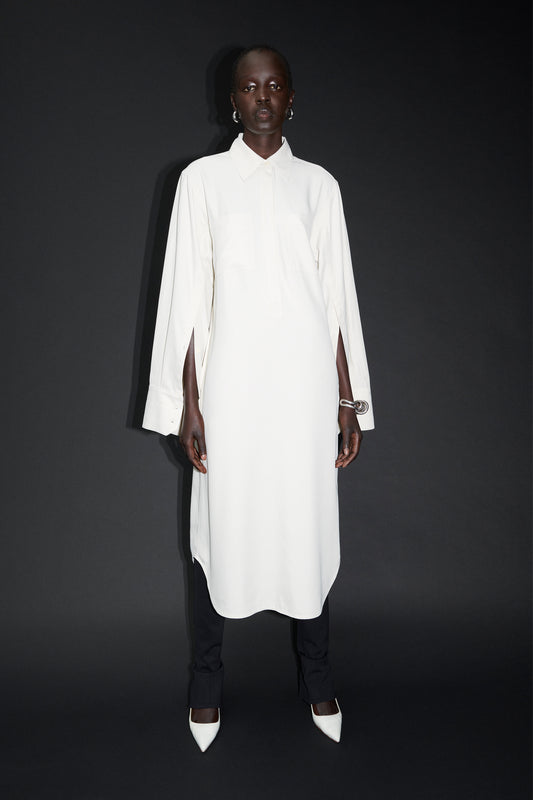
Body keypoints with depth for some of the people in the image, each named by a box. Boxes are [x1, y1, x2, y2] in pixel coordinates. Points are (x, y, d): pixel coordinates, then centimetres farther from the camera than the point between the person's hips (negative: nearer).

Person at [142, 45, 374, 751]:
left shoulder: (318, 184, 9)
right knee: (220, 524, 5)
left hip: (307, 382, 2)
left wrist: (349, 400, 4)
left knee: (308, 522, 8)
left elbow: (338, 299, 8)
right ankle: (207, 685, 25)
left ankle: (317, 680, 27)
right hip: (229, 381, -1)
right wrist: (188, 402, -4)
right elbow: (187, 297, 1)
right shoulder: (203, 179, 5)